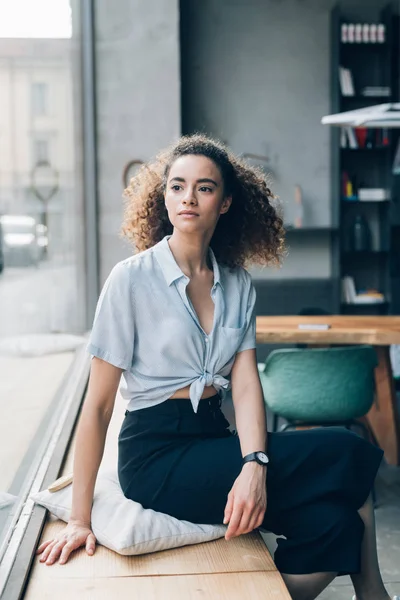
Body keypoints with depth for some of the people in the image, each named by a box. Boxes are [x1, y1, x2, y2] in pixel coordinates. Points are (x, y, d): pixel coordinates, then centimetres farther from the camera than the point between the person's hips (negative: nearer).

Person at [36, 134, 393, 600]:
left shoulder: (238, 284, 7)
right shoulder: (133, 279, -8)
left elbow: (245, 383, -3)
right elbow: (98, 405, -8)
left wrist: (255, 465, -23)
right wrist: (79, 518, -10)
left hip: (214, 436, 5)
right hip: (156, 455, -5)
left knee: (333, 521, -18)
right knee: (345, 454, -17)